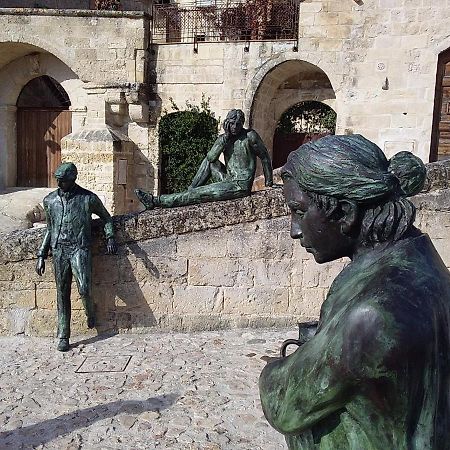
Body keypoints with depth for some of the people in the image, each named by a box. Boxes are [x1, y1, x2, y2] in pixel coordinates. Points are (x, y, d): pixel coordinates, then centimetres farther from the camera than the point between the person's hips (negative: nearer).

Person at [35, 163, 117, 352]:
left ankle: (90, 312, 18)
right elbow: (50, 229, 18)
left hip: (80, 249, -3)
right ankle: (63, 337, 14)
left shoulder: (88, 198, 1)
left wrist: (110, 236, -1)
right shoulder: (50, 200, 11)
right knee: (62, 295, 4)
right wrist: (41, 256, 15)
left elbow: (106, 217, 15)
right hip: (59, 251, 3)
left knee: (84, 289, -17)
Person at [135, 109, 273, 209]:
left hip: (241, 186, -6)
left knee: (198, 194, -12)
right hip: (228, 181, 6)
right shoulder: (223, 138, 9)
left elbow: (265, 157, 1)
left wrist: (269, 183, 3)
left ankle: (155, 201, -7)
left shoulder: (250, 136, -6)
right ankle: (189, 191, 0)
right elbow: (211, 157, -6)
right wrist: (226, 137, -14)